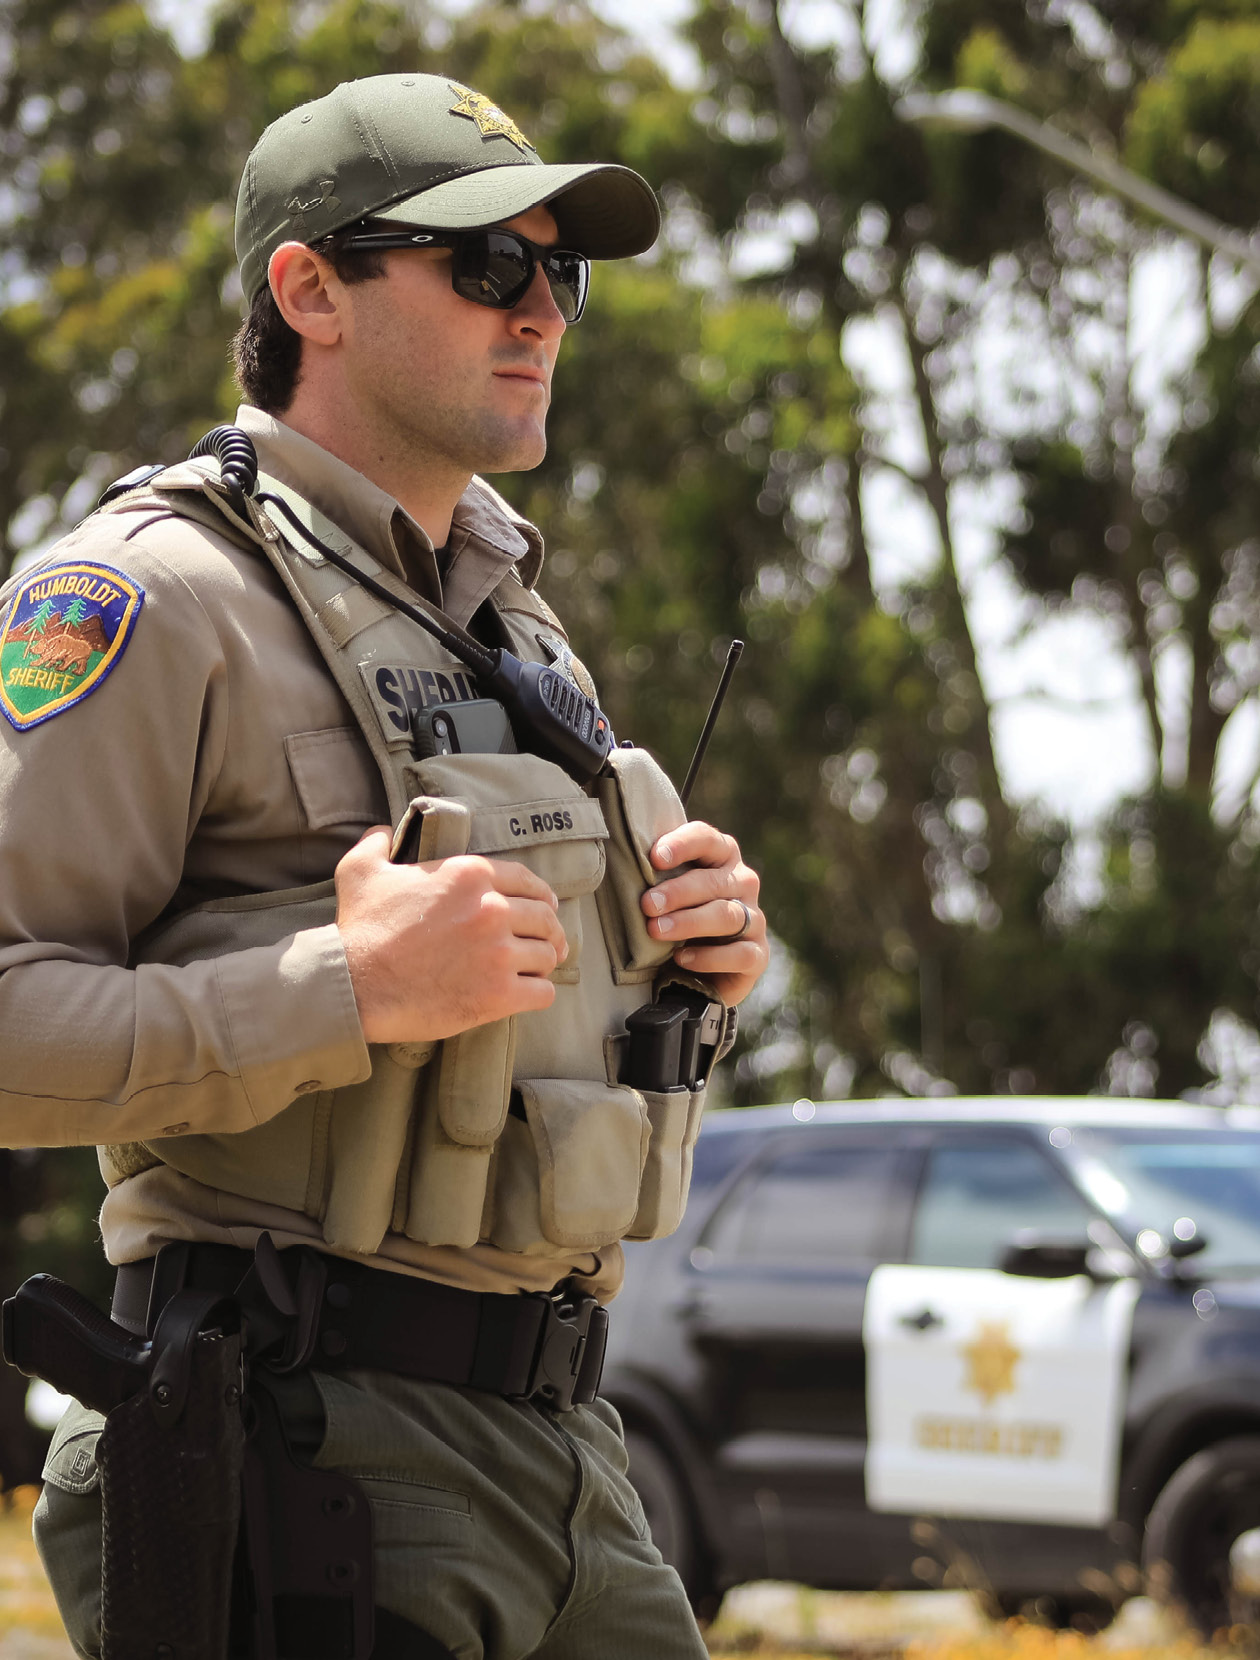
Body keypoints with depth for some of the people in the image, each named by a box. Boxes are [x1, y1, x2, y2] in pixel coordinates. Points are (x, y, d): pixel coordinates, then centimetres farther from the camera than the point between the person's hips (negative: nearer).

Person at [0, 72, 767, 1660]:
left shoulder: (513, 621, 19)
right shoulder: (152, 595, -8)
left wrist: (692, 965, 7)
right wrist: (352, 991, -23)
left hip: (556, 1443, 8)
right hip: (308, 1440, -8)